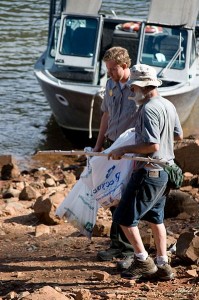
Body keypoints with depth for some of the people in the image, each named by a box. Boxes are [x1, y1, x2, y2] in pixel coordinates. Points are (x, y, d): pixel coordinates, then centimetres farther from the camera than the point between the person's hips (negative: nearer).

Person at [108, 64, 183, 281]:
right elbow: (178, 136, 20)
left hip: (149, 172, -10)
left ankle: (143, 261, 4)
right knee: (155, 217, 19)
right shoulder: (168, 106, 9)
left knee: (124, 217, -1)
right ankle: (162, 265, 21)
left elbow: (152, 145, -26)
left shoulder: (148, 110, -20)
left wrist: (124, 150, -18)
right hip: (165, 171, 10)